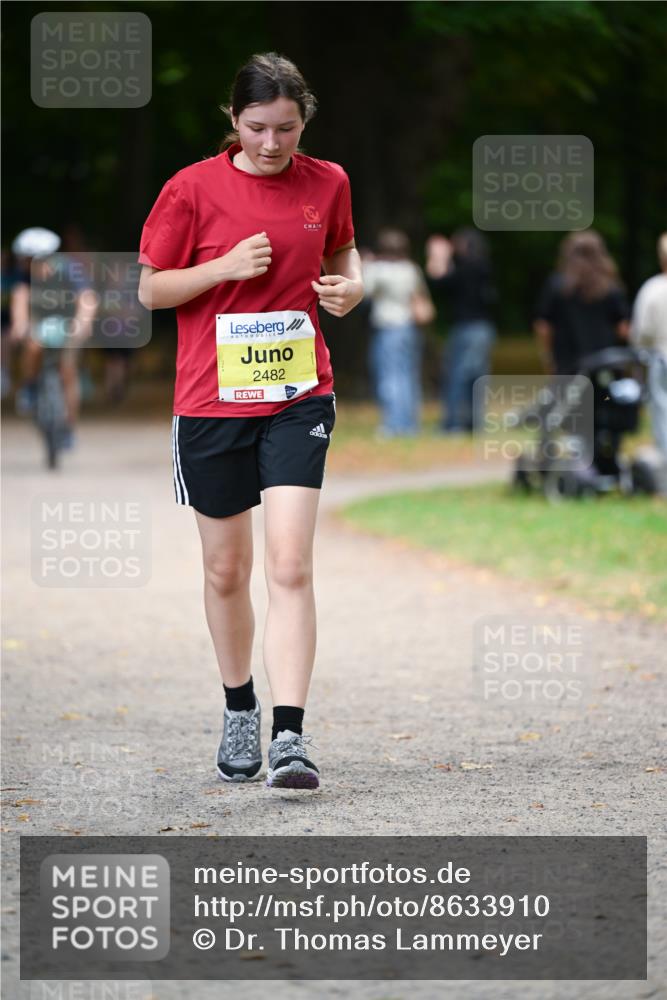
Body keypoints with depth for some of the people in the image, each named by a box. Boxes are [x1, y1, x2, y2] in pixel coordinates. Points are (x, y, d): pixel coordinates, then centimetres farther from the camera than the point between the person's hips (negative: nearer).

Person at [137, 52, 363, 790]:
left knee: (290, 566, -13)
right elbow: (150, 289, 0)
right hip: (211, 399, 0)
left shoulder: (327, 183, 2)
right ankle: (239, 710, 32)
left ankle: (289, 735, -16)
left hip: (297, 397, 0)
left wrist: (349, 286, -2)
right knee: (225, 570, 11)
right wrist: (227, 266, -15)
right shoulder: (193, 188, -5)